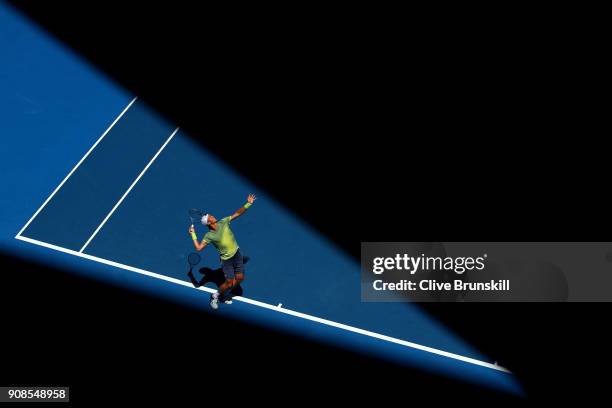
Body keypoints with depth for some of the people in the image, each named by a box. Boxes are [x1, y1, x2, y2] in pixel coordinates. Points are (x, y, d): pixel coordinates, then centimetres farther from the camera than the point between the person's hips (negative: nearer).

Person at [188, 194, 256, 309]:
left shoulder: (223, 222, -6)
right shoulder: (209, 236, -17)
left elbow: (237, 213, -3)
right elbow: (198, 248, -22)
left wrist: (248, 204, -10)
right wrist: (193, 235, -21)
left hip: (237, 254, 5)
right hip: (226, 259, -5)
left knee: (240, 278, 8)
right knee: (229, 282, -4)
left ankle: (226, 294, 34)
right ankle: (215, 296, 25)